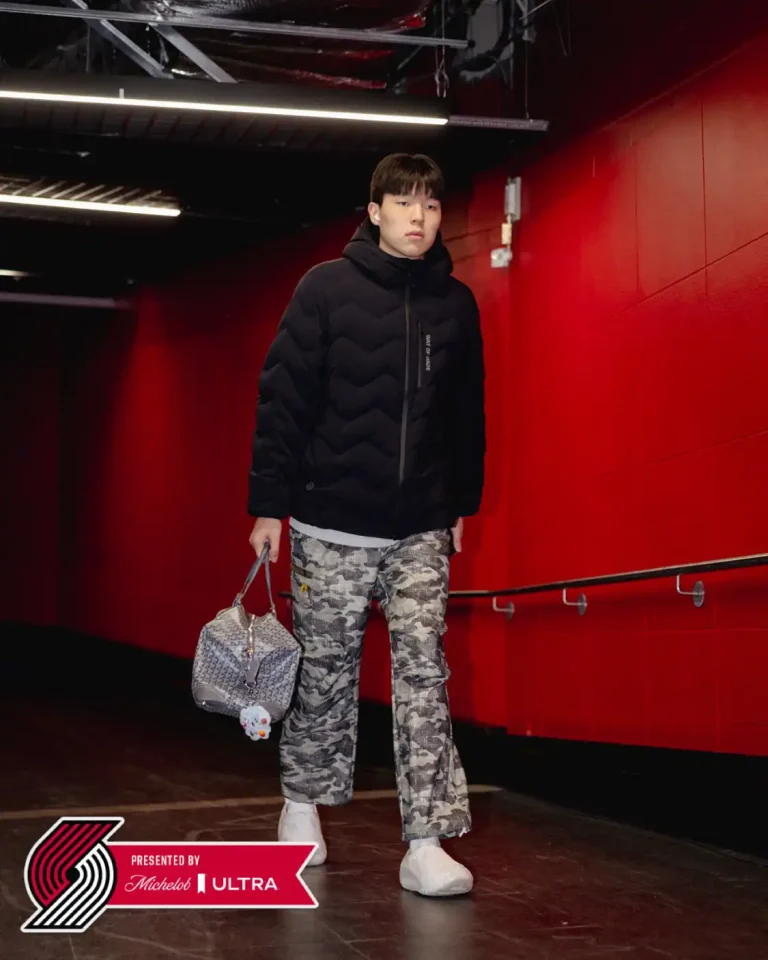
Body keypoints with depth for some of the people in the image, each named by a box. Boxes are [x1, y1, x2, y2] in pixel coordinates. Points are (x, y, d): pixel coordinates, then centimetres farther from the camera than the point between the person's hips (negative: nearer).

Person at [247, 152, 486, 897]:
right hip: (332, 525, -2)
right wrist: (269, 503, -9)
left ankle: (426, 843, -2)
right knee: (325, 671, 8)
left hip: (421, 530, 2)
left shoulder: (456, 304, 6)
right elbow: (282, 397, -6)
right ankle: (303, 805, 28)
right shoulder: (326, 289, -4)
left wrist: (463, 503, 16)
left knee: (423, 672, -4)